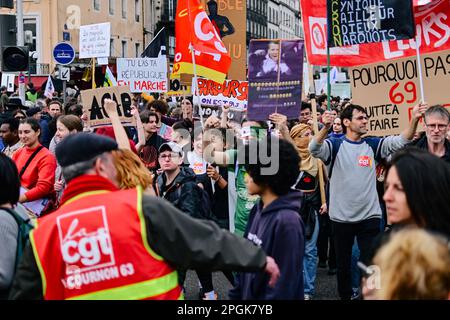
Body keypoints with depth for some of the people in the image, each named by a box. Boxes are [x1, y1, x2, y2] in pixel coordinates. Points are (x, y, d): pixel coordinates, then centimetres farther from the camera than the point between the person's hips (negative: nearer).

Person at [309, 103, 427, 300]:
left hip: (370, 216, 1)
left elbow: (401, 141, -7)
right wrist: (326, 128, -43)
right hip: (341, 217, -1)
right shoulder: (335, 145, -4)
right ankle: (345, 295, 30)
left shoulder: (373, 145, 4)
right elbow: (314, 149, -23)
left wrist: (414, 119, -24)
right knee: (343, 263, 13)